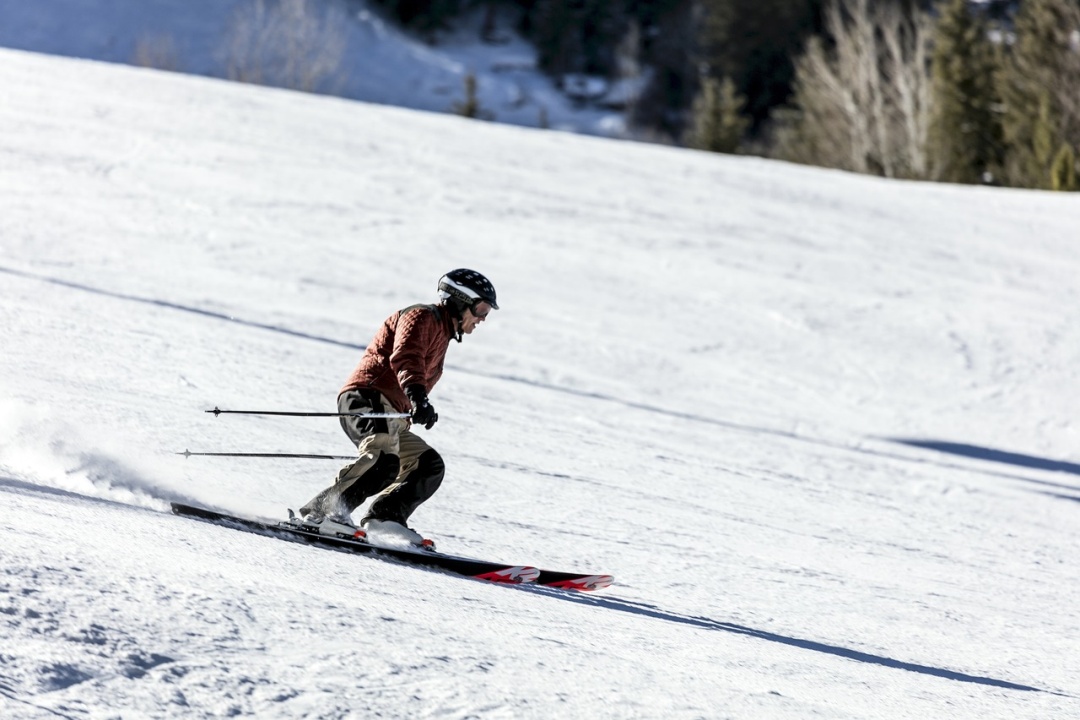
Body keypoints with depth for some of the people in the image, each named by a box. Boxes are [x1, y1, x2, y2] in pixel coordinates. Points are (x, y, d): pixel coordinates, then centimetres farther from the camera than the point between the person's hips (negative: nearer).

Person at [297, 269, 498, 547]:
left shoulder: (440, 334, 30)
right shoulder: (422, 317, -1)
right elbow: (404, 358, -22)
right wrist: (418, 398, -40)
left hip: (392, 414, 10)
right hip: (367, 399, -10)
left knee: (429, 466, 5)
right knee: (384, 461, -33)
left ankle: (385, 516, -10)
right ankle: (323, 510, -36)